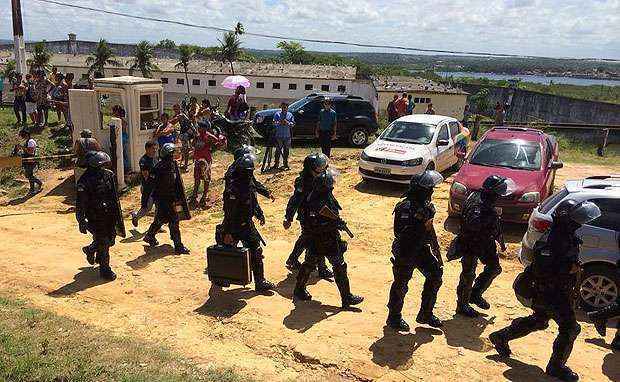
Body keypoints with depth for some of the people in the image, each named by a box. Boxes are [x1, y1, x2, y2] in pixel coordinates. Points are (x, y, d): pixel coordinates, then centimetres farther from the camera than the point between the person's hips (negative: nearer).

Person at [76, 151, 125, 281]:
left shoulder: (109, 175, 4)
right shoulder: (85, 180, -15)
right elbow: (80, 203, -13)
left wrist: (118, 214, 18)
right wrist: (82, 221, -15)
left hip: (110, 214, 6)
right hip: (95, 216, -6)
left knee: (110, 239, 14)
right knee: (102, 242, -1)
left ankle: (90, 250, 43)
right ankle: (105, 269, 15)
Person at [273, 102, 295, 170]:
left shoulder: (290, 115, 10)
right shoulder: (277, 114, 5)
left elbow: (293, 124, 5)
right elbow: (274, 123, -1)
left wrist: (288, 123, -13)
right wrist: (279, 122, -19)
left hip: (287, 136, 2)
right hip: (279, 135, -2)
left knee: (286, 150, 7)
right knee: (278, 150, 0)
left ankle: (285, 163, 17)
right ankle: (276, 163, 8)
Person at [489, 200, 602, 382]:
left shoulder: (570, 237, 4)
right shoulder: (550, 241, -26)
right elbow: (541, 270, -31)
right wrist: (568, 269, -30)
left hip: (562, 291, 10)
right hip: (550, 293, -10)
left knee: (538, 322, 22)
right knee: (569, 328, -4)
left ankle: (501, 337, 34)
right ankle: (556, 366, 12)